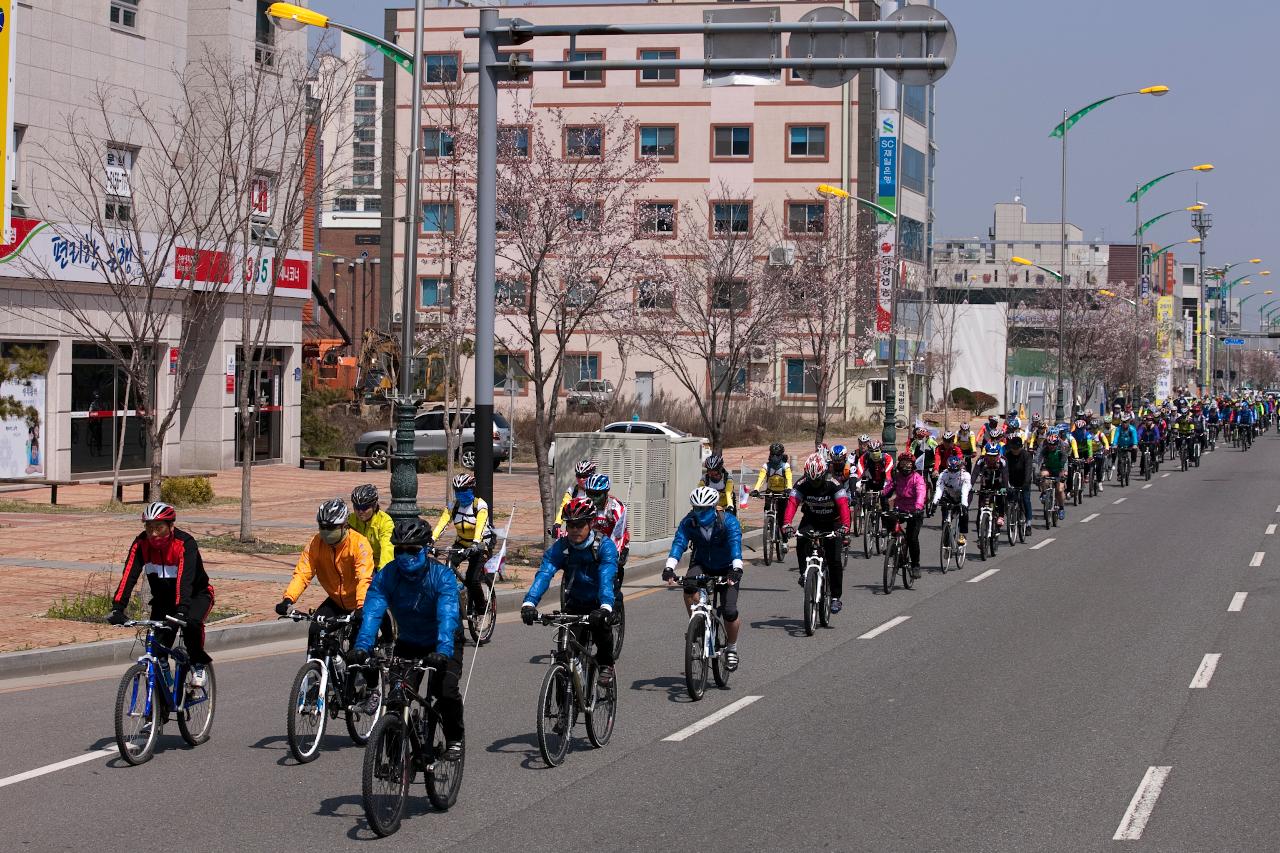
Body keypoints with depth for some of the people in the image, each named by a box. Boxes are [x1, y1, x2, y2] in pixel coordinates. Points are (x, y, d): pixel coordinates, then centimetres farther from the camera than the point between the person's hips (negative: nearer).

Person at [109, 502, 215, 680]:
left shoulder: (185, 543, -29)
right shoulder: (141, 544, -18)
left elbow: (185, 578, -41)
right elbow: (129, 576, -27)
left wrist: (181, 610, -54)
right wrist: (117, 608, -40)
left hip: (196, 595, -4)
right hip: (163, 599, 4)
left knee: (191, 622, -34)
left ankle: (198, 663, -8)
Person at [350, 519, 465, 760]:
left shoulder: (442, 575, -27)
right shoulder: (386, 576, -19)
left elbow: (448, 617, -40)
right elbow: (372, 612, -30)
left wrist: (443, 651, -56)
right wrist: (361, 647, -47)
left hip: (443, 644, -3)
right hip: (408, 643, 3)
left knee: (446, 691, -23)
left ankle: (454, 739, 2)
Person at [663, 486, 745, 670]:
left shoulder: (728, 521, -24)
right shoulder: (688, 522, -17)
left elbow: (735, 544, -37)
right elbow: (678, 544, -29)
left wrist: (736, 570, -54)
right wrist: (669, 568, -46)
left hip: (726, 568, -2)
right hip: (702, 565, 2)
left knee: (730, 611, -17)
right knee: (689, 586, -33)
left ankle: (732, 648, 9)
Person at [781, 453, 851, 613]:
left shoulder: (834, 485, -23)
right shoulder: (802, 484, -18)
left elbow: (843, 505, -35)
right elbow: (792, 503, -30)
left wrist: (844, 526, -53)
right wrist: (787, 524, -47)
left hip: (832, 522, -2)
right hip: (811, 520, 2)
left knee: (834, 559, -11)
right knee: (802, 540, -31)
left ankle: (836, 597, -2)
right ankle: (804, 572, -12)